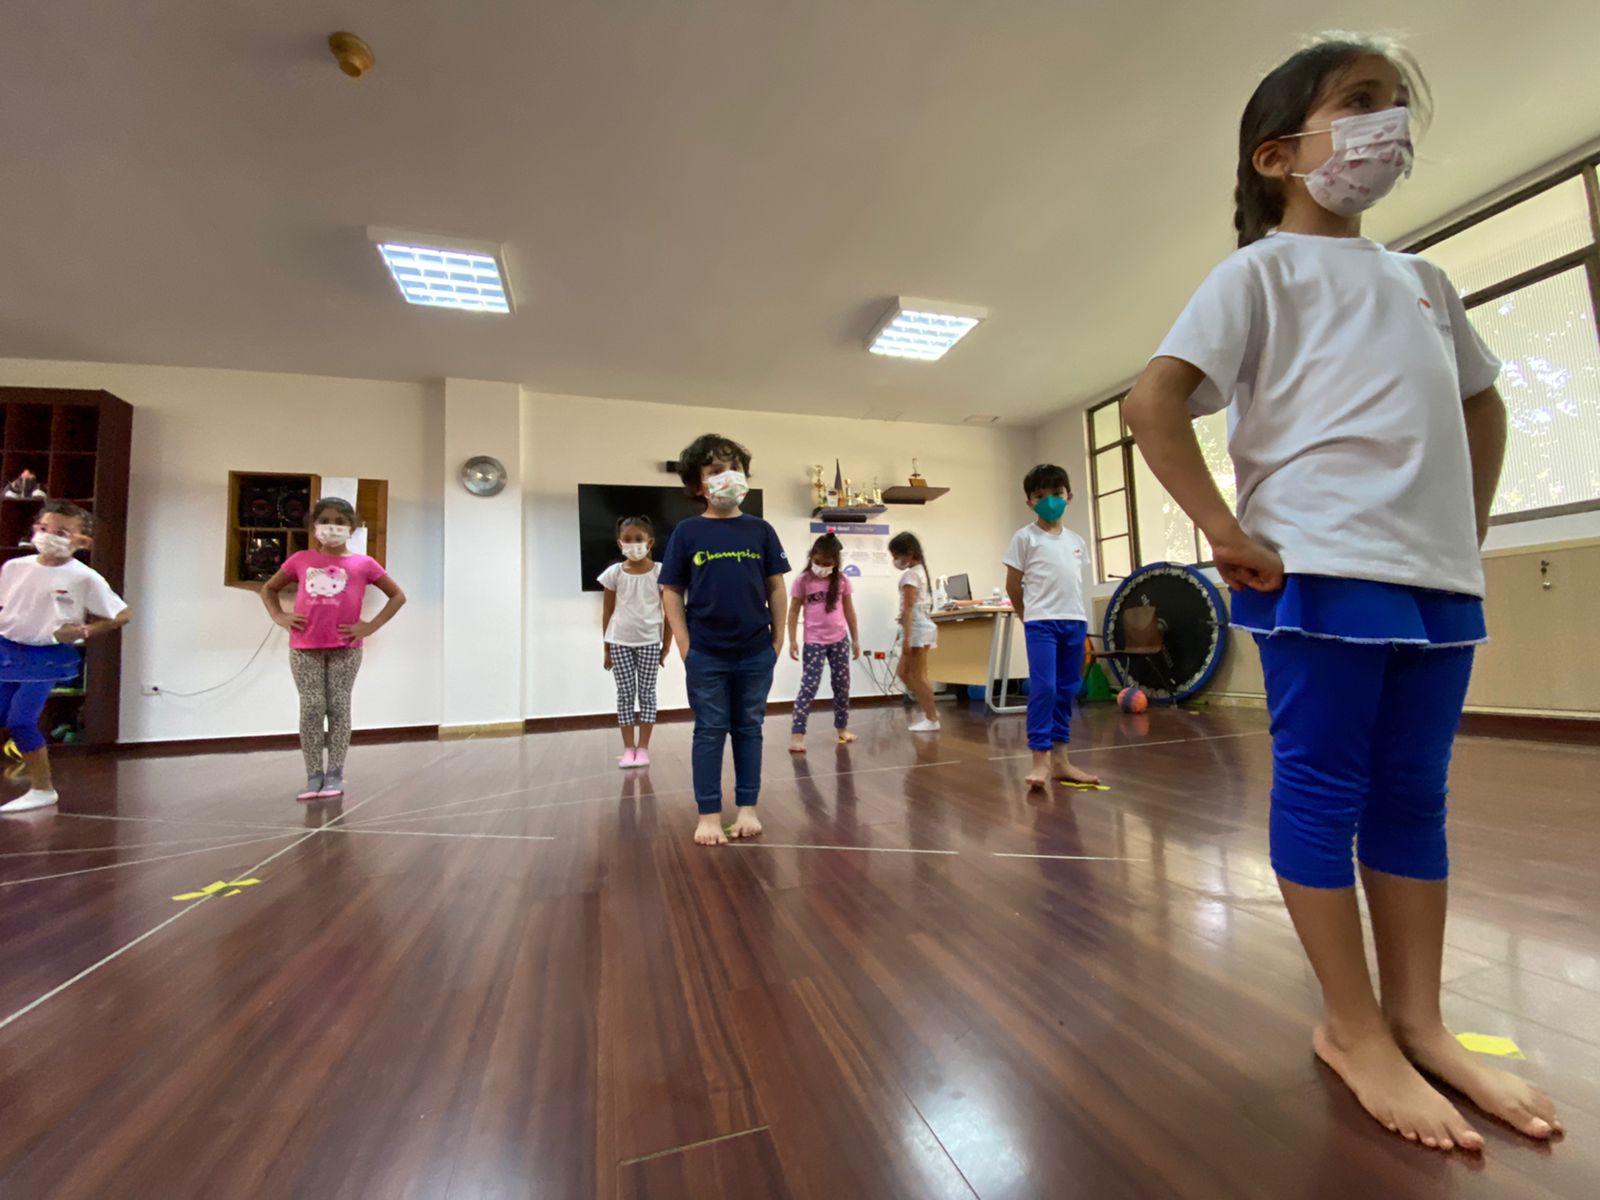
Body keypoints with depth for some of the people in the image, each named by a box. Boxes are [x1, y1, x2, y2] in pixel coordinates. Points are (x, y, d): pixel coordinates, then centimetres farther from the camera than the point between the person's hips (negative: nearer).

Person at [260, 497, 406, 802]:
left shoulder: (363, 564, 1)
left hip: (345, 648, -2)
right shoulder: (301, 560, 8)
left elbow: (398, 596, 4)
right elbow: (268, 588, 21)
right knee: (311, 708, 2)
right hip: (304, 647, 2)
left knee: (338, 707, 2)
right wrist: (279, 617, 4)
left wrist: (371, 626, -4)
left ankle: (335, 775, 10)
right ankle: (314, 776, 10)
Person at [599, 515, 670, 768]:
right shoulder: (614, 573, 0)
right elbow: (607, 612, 6)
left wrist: (665, 646, -1)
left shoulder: (660, 572, -4)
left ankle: (643, 748, 13)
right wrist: (606, 648, 6)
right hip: (620, 642, 1)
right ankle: (628, 749, 13)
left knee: (647, 692, 5)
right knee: (625, 694, 6)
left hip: (649, 642, -1)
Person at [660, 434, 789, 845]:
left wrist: (777, 640, 4)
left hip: (756, 653, 2)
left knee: (749, 730, 12)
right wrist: (685, 647, -5)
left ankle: (747, 808, 25)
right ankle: (709, 815, 20)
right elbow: (672, 592, 0)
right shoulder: (687, 532, -2)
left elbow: (776, 588, 6)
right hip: (706, 655, -1)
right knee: (710, 732, 9)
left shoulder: (760, 530, 2)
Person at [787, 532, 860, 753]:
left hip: (839, 640, 3)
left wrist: (855, 639, 9)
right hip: (814, 642, -3)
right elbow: (794, 612, -2)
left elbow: (849, 610, 8)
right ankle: (797, 733, -3)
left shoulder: (842, 580, 1)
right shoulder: (803, 580, -6)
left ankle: (842, 727, 26)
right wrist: (793, 640, -8)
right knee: (809, 686, -6)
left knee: (842, 685, 11)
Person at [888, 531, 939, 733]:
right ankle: (929, 711, 18)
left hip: (917, 629, -10)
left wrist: (906, 638, -23)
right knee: (904, 673, 14)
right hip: (922, 627, 10)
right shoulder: (922, 571, 15)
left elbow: (909, 608, -20)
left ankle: (931, 720, 6)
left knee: (917, 676, -1)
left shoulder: (910, 575, -14)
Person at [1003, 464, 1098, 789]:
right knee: (1043, 688, -14)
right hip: (1041, 622, -6)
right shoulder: (1025, 537, -1)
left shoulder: (1077, 542, 14)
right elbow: (1013, 586, 1)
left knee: (1067, 691, 9)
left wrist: (1074, 614, 13)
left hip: (1076, 621, 6)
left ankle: (1059, 758, 17)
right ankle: (1040, 759, -8)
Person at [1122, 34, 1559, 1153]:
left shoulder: (1422, 279, 23)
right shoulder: (1262, 269, 2)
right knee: (1325, 792, -1)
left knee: (1413, 800, 11)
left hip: (1440, 575, 7)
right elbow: (1153, 400, -12)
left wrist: (1470, 526, 18)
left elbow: (1484, 406, 30)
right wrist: (1224, 532, -18)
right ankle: (1353, 1027, 14)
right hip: (1320, 566, -7)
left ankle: (1418, 1020, 25)